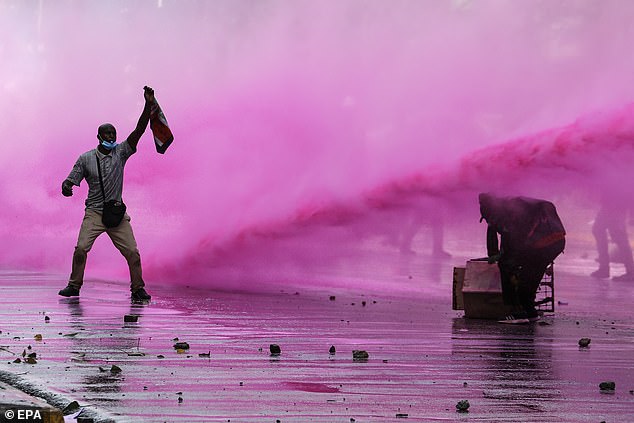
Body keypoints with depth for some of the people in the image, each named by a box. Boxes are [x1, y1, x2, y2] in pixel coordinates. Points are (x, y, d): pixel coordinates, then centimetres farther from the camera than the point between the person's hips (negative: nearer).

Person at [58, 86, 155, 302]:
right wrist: (66, 188, -23)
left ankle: (137, 289, 5)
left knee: (132, 252, -7)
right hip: (94, 212, -1)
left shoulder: (120, 152, 5)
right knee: (81, 248, -16)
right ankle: (74, 285, -3)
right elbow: (70, 181, 4)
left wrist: (148, 105, -17)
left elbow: (139, 130, -5)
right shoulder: (85, 159, 3)